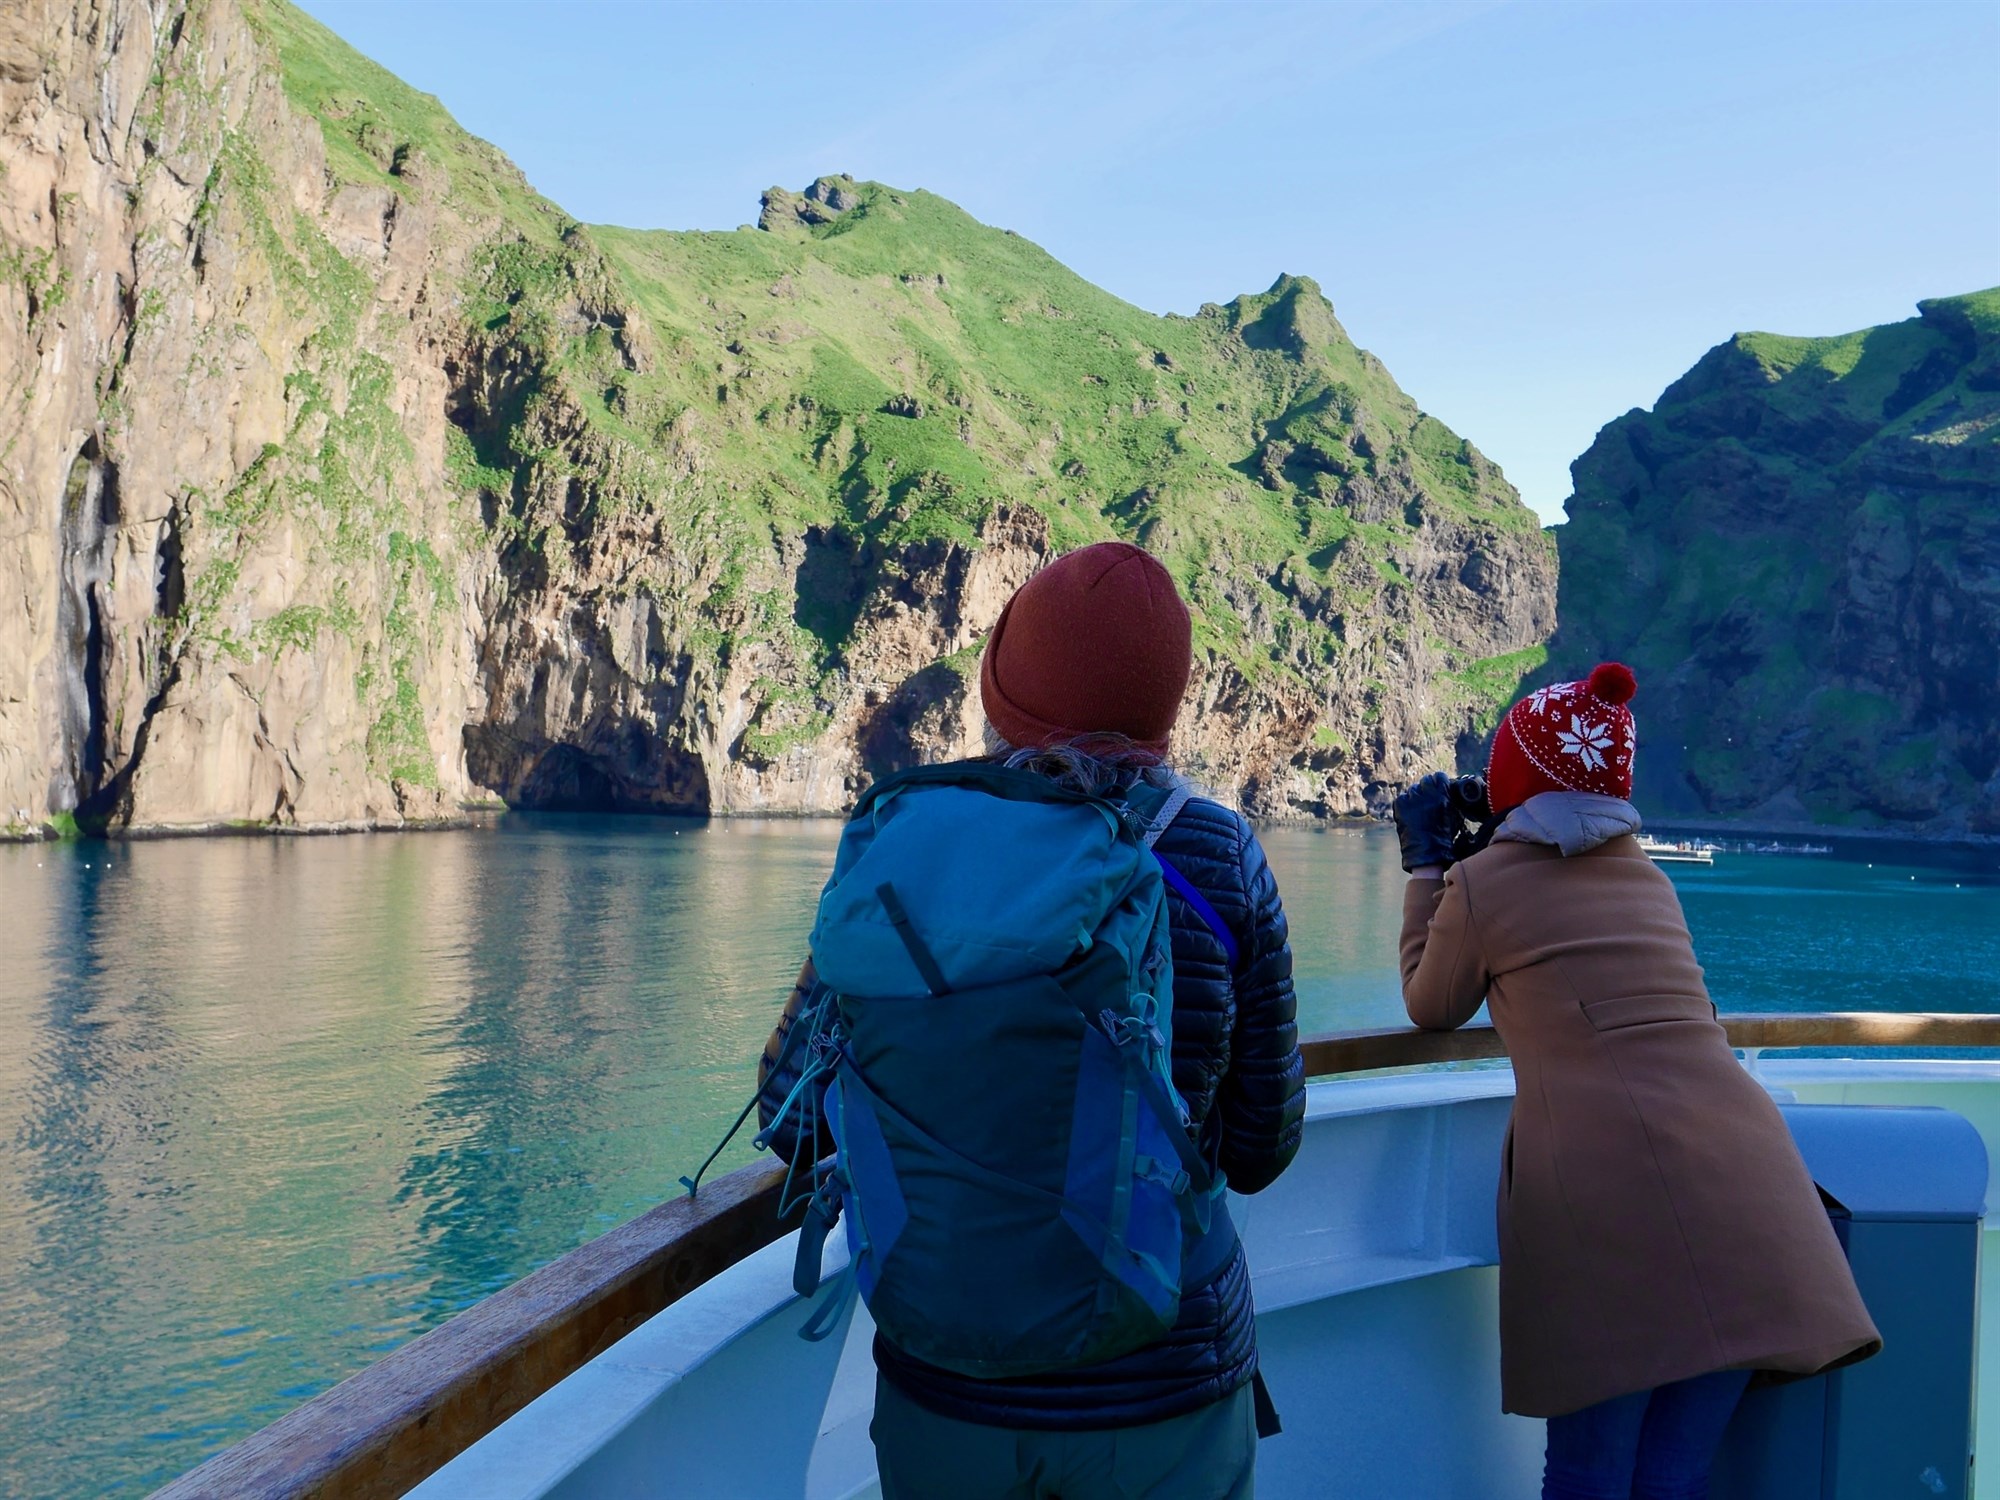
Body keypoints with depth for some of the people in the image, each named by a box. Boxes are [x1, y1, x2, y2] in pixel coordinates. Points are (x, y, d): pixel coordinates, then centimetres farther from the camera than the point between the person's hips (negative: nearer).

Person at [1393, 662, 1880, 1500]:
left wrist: (1426, 866, 28)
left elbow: (1431, 1009, 21)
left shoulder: (1484, 882, 6)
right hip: (1735, 1169, 5)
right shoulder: (1649, 879, 23)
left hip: (1598, 1185, -5)